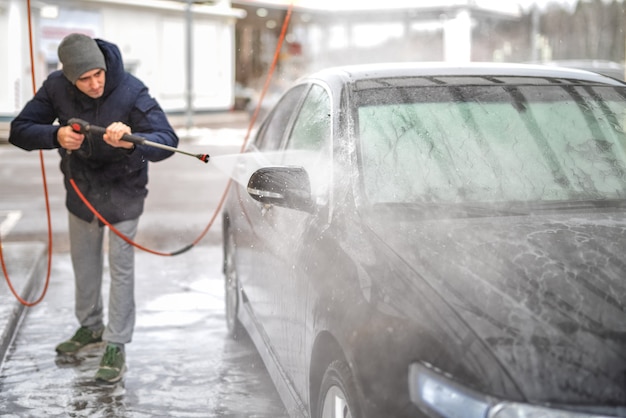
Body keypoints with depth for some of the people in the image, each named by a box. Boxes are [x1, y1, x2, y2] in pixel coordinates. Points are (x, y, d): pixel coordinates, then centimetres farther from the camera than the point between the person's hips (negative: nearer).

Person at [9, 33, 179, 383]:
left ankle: (116, 345, 8)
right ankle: (90, 327, 38)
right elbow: (20, 130, -16)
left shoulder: (131, 92, -30)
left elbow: (168, 140, -35)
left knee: (121, 268, -3)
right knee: (84, 263, 18)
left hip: (122, 190, -4)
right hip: (80, 187, 4)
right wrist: (56, 136, -37)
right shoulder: (57, 87, -19)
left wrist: (132, 141, -56)